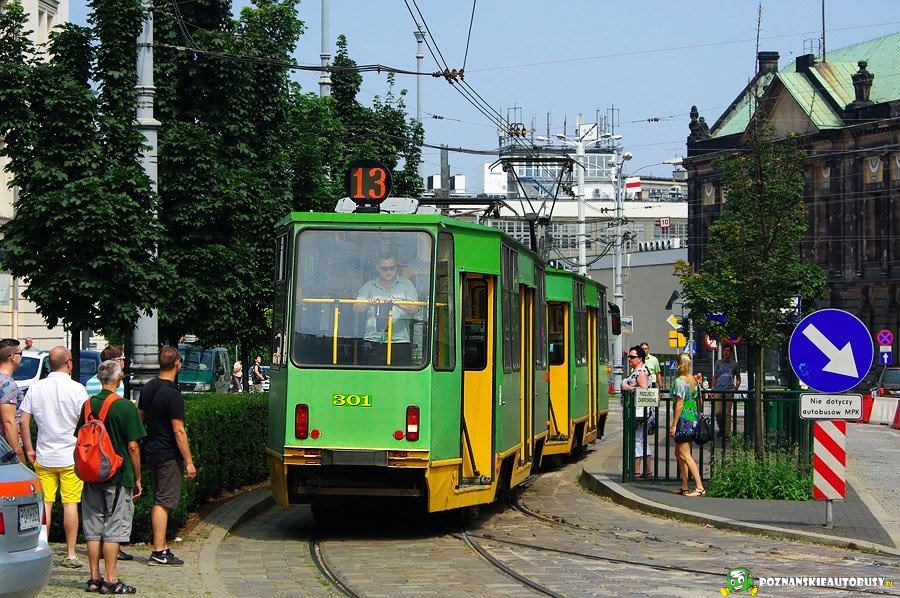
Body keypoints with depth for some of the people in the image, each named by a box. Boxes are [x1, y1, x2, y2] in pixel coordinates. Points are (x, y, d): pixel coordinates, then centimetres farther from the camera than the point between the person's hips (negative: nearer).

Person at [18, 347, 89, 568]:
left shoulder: (36, 388, 2)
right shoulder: (76, 389, -8)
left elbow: (23, 421, 2)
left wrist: (29, 450, 11)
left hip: (43, 457, 3)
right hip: (71, 456, -3)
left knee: (44, 504, 6)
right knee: (70, 504, 2)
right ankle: (71, 554, 3)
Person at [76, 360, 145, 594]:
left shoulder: (88, 405, 4)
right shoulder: (126, 407, -11)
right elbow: (133, 446, -12)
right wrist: (137, 478, -2)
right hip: (118, 477, -5)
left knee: (93, 529, 9)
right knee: (114, 529, -1)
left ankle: (94, 578, 12)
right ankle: (110, 580, -1)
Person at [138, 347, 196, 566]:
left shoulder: (148, 388, 7)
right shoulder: (172, 394, -18)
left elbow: (139, 418, 17)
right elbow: (178, 431, -20)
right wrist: (189, 461, -15)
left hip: (151, 451, 8)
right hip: (168, 454, -8)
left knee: (158, 501, 15)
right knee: (163, 502, -6)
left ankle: (161, 547, 20)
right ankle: (159, 552, -6)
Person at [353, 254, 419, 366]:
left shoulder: (406, 284, 10)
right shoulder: (369, 286, 14)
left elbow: (414, 309, -3)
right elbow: (356, 308, 2)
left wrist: (396, 303, -21)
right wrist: (369, 303, -20)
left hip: (399, 341, -1)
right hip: (373, 342, 1)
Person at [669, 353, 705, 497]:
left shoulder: (679, 381, -14)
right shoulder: (693, 380, 11)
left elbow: (679, 404, -17)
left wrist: (674, 424, -15)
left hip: (684, 419, -9)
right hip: (694, 418, 9)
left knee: (685, 455, -7)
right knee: (679, 453, 16)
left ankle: (699, 487, -13)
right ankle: (684, 487, 18)